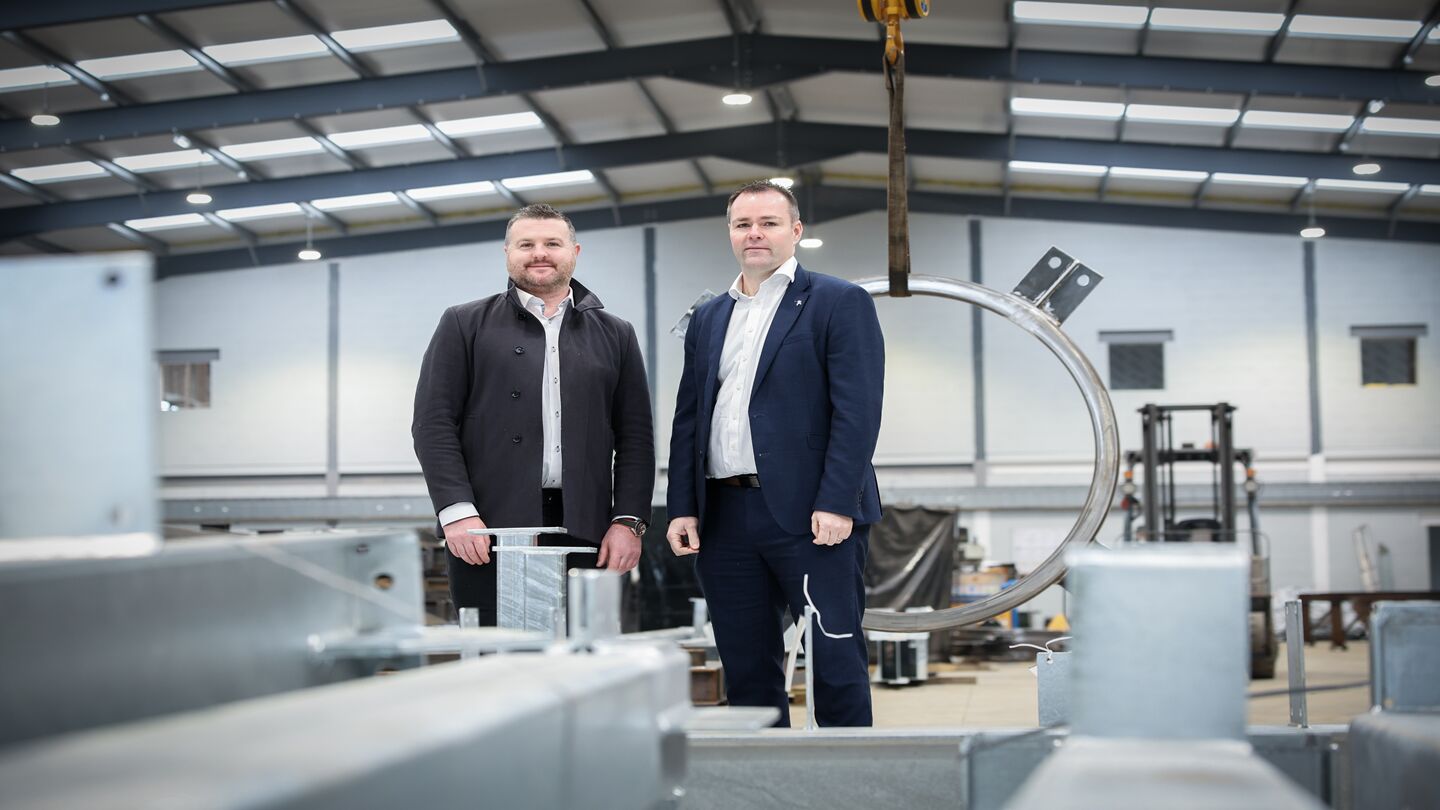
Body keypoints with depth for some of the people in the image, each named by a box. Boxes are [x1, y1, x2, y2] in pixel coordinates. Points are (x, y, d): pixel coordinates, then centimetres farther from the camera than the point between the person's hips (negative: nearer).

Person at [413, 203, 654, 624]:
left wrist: (628, 521, 1)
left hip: (584, 534, 2)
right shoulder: (464, 325, 9)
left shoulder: (614, 335, 16)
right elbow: (434, 424, 2)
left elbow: (635, 437, 12)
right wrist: (458, 512, -10)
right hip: (488, 529, -2)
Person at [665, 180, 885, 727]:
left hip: (812, 516, -5)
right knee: (746, 669, 9)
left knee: (834, 661, -3)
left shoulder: (840, 303, 1)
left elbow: (857, 411, -8)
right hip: (725, 517, 6)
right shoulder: (708, 318, 18)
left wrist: (836, 504, -17)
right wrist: (681, 508, 6)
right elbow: (687, 419, 16)